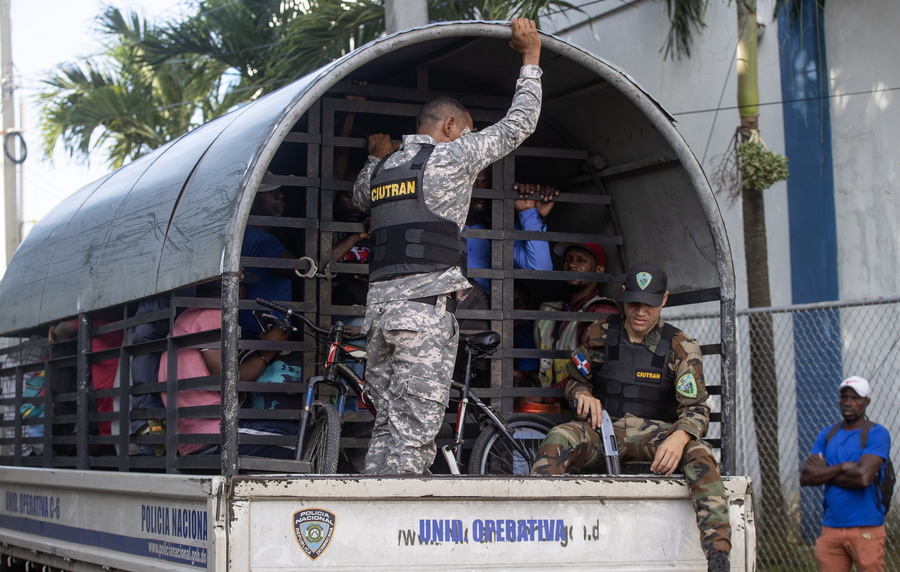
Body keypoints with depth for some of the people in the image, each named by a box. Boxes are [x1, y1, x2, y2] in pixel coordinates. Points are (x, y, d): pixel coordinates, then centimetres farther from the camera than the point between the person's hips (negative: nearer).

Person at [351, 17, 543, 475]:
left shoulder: (379, 169, 19)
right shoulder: (452, 155, 1)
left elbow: (359, 197, 42)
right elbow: (519, 124, 7)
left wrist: (376, 157, 48)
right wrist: (530, 57, 17)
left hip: (379, 303, 7)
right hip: (426, 305, -7)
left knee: (386, 424, 9)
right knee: (415, 429, -9)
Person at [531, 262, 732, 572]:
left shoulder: (680, 347, -1)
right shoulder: (600, 333, 5)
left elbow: (696, 408, -8)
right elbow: (574, 380, 17)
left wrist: (679, 438, -32)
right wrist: (583, 394, -10)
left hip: (653, 433, -1)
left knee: (698, 454, -33)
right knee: (557, 439, -32)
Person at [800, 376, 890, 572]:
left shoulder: (877, 434, -3)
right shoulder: (827, 435, 14)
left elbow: (864, 477, -17)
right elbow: (805, 477, 2)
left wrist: (824, 473, -4)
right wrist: (844, 467, -7)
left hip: (866, 529, -5)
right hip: (831, 528, 5)